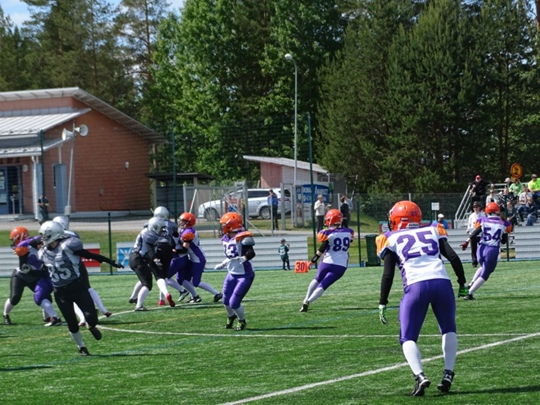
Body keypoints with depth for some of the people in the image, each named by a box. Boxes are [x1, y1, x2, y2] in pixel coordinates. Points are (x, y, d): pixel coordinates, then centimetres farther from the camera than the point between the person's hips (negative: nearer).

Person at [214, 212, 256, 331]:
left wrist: (244, 258, -47)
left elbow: (251, 253, -29)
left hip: (244, 275, -8)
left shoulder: (242, 237, -20)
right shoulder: (226, 239, 6)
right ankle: (231, 317, 46)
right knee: (226, 301, 14)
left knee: (234, 303, -9)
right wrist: (222, 264, 28)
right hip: (232, 274, 8)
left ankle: (242, 321, 20)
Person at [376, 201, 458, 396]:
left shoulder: (392, 239, 16)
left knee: (408, 338, 9)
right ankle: (448, 374, 13)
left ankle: (420, 376, -13)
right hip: (442, 282, 2)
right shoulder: (433, 232, 24)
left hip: (416, 286, -2)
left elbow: (388, 274, 9)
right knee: (448, 329, 25)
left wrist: (382, 304, 11)